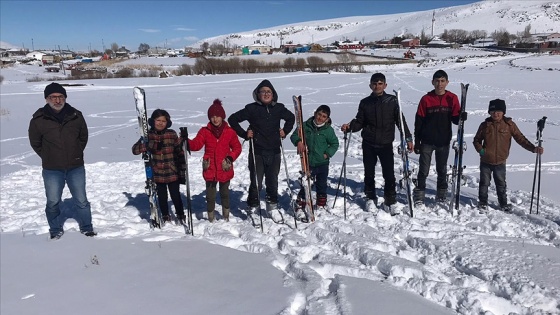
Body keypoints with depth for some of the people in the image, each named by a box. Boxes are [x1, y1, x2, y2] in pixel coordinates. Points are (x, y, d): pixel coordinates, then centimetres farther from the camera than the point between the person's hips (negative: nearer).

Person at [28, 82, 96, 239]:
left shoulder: (76, 116, -4)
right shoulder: (38, 119, -7)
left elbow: (83, 137, 11)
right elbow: (35, 142, 6)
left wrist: (76, 154, 8)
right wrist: (48, 157, 5)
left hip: (76, 167, 1)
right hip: (52, 170, 0)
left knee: (81, 200, 10)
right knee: (53, 202, 10)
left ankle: (86, 227, 25)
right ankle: (56, 230, 28)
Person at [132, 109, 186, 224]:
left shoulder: (172, 134, -2)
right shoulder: (149, 135, -1)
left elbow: (180, 153, 3)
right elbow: (135, 150, -11)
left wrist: (182, 171, 1)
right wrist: (151, 145, -28)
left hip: (172, 172, -1)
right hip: (157, 173, 1)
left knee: (176, 196, 2)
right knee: (162, 197, 10)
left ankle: (181, 216, 24)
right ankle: (165, 217, 32)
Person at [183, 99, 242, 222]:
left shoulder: (230, 132, -2)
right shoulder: (205, 131, -2)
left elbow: (237, 147, 5)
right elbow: (196, 145, -10)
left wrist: (231, 157, -12)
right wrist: (186, 140, -29)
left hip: (225, 169, 1)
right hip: (210, 169, 0)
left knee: (224, 192, 18)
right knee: (210, 194, 7)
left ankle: (226, 215, 36)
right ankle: (211, 217, 22)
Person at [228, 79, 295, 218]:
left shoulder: (279, 108, 6)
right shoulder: (252, 108, -4)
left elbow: (291, 117, 25)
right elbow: (233, 119, 2)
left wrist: (285, 131, 12)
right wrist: (244, 134, -4)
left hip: (274, 151, 3)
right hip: (257, 151, -3)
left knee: (272, 180, 10)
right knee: (256, 181, -2)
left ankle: (273, 203, 28)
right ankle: (253, 206, 15)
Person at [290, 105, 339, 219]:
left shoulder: (328, 130, -4)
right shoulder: (305, 126, -4)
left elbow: (335, 143, 5)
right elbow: (294, 136, 1)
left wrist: (328, 153, -8)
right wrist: (298, 141, -20)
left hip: (323, 163, 1)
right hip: (308, 163, -1)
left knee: (321, 186, 15)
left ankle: (321, 206, 31)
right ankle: (300, 207, 7)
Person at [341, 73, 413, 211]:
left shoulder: (392, 101, 1)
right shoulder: (365, 103, 4)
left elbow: (400, 121, 3)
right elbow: (359, 122, 8)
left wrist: (408, 138, -2)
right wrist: (349, 126, -11)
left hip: (386, 144, -1)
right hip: (368, 144, 2)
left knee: (389, 174, -3)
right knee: (369, 173, 11)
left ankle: (390, 201, 12)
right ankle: (370, 198, 27)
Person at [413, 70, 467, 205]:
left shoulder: (452, 98, 0)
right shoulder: (426, 99, -5)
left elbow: (455, 119, 1)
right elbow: (419, 122, -2)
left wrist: (461, 117, -23)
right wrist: (417, 142, -3)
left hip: (444, 141, 2)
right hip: (427, 142, -1)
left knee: (442, 170, 14)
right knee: (423, 170, 3)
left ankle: (442, 196, 27)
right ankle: (419, 196, 14)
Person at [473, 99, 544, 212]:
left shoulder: (509, 124, -4)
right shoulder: (485, 125, -3)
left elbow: (520, 138, -2)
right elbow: (476, 140, 8)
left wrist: (533, 148, -12)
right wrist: (480, 150, -10)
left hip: (500, 162, 0)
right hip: (485, 161, 0)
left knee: (501, 184, 13)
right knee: (484, 183, 9)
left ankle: (503, 203, 30)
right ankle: (483, 203, 24)